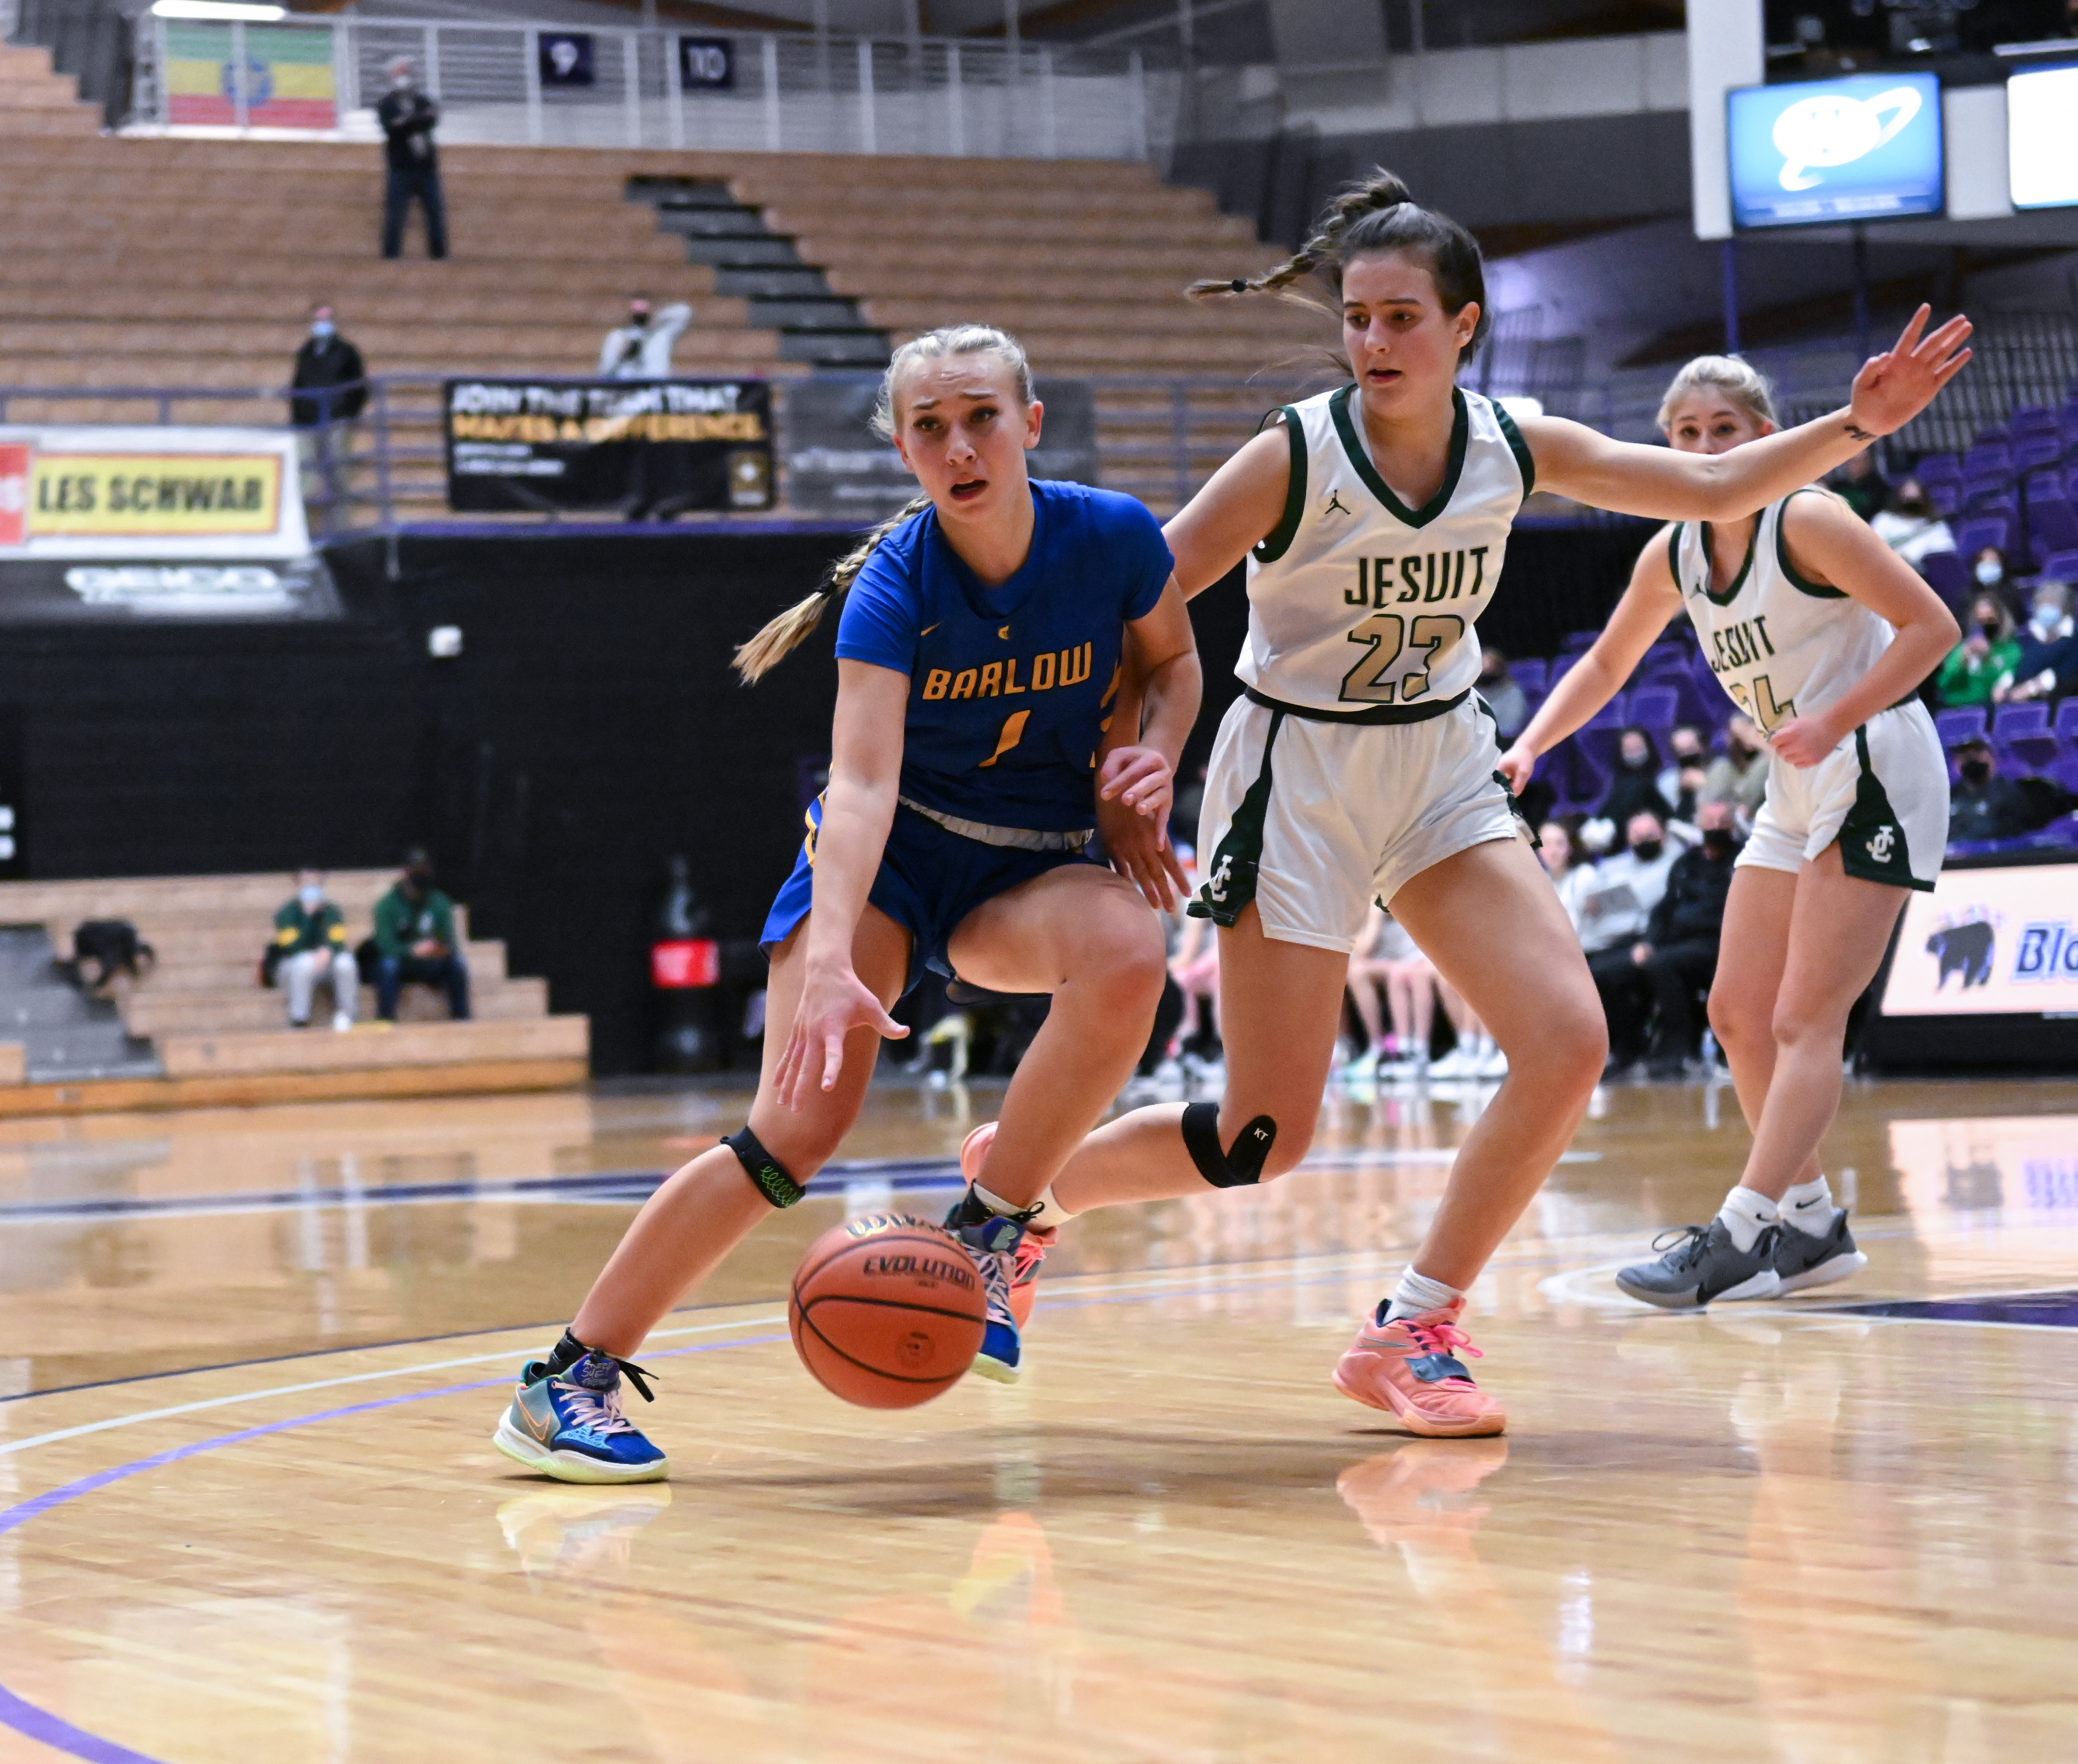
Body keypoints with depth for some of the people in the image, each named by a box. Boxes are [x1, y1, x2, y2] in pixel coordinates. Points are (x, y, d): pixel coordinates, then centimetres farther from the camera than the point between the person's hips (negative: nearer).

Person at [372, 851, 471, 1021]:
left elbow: (450, 938, -8)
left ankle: (462, 1019, -19)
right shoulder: (388, 905, -10)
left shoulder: (439, 903, 1)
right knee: (388, 964, -36)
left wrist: (448, 948, -34)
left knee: (457, 963, -24)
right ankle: (385, 1020, -34)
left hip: (431, 965, 3)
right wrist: (414, 950, -38)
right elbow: (386, 945, -20)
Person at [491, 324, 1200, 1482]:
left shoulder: (1114, 539, -13)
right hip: (884, 855, -2)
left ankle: (987, 1228, -15)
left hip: (1031, 869, 2)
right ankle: (572, 1378, -11)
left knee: (1130, 954, -35)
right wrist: (828, 961, -48)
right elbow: (862, 780, -34)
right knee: (804, 1122, -20)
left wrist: (1151, 758, -12)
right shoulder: (895, 582, -21)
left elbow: (1173, 660, 10)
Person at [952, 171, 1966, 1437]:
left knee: (1568, 1045, -15)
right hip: (1299, 776, -4)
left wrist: (1857, 426, -12)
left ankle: (1412, 1330, -1)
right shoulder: (1294, 461, -19)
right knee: (1267, 1139, -4)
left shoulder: (1516, 450, -6)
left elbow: (1717, 492, 1)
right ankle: (1029, 1181, 24)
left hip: (1445, 773, 5)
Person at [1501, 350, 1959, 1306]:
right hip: (1795, 787, 9)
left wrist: (1834, 722, -26)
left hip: (1872, 769, -9)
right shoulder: (1674, 555, 5)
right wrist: (1528, 746, 4)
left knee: (1805, 1019, -12)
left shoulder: (1807, 520, -17)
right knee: (1738, 1012, 8)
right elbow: (1607, 663, 19)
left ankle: (1739, 1235, -16)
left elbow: (1932, 625, -19)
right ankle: (1810, 1224, 15)